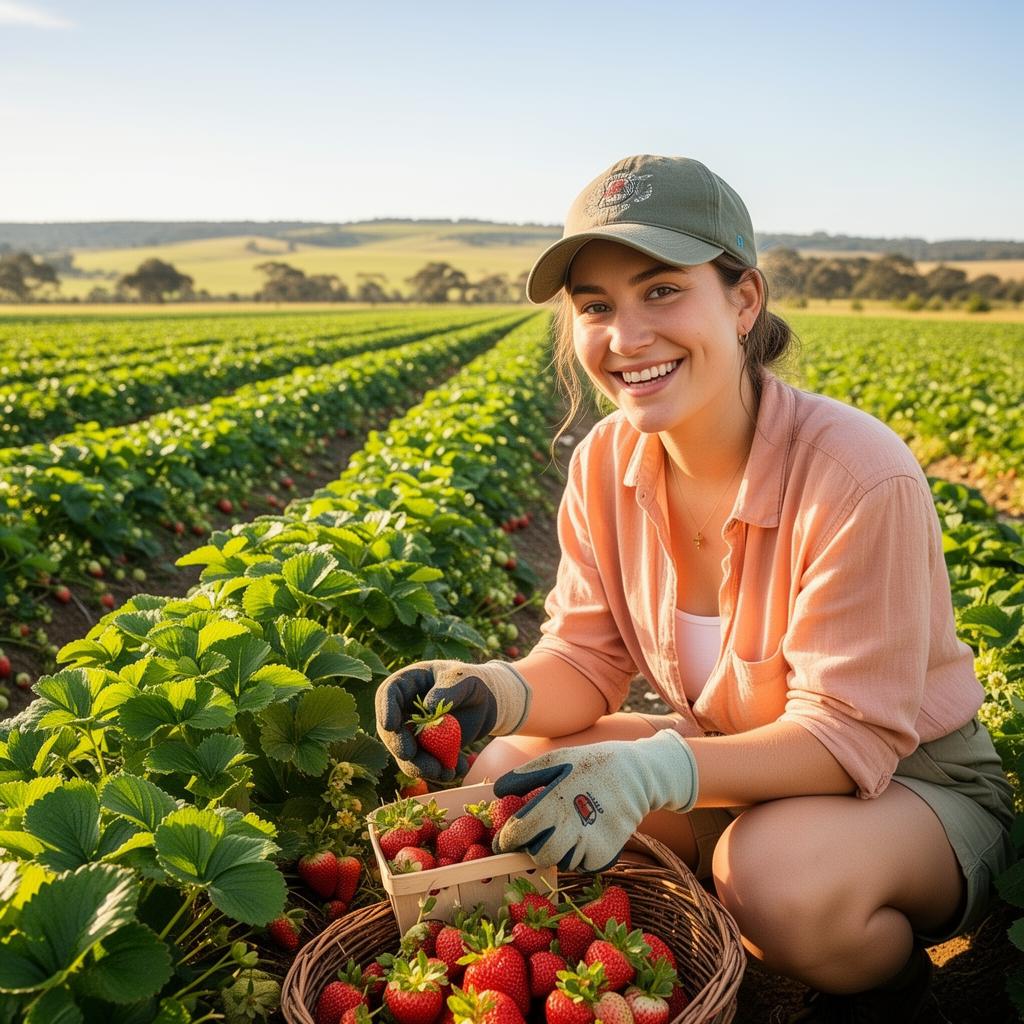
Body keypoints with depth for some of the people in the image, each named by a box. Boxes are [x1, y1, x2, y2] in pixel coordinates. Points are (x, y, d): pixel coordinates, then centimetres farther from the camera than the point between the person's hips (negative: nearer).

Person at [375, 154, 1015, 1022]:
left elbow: (848, 735, -26)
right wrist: (496, 693, -28)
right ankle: (717, 926, 5)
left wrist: (656, 772, -41)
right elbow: (588, 659, -5)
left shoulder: (859, 478, -29)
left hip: (910, 781, -5)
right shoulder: (606, 464, -10)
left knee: (775, 873, -37)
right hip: (734, 763, 5)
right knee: (506, 777, -12)